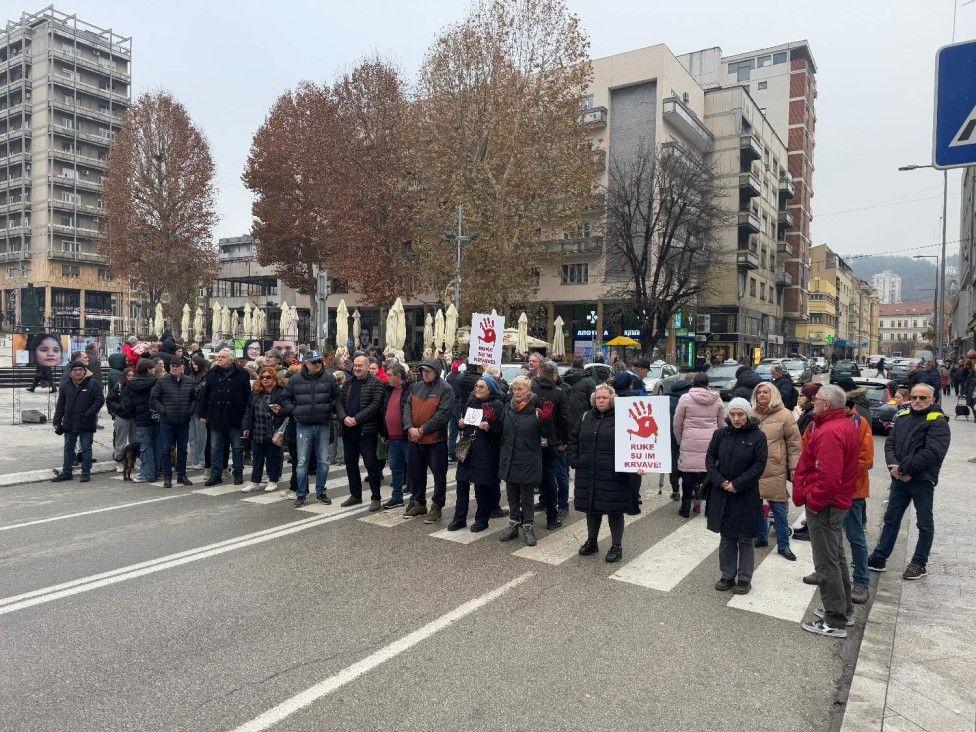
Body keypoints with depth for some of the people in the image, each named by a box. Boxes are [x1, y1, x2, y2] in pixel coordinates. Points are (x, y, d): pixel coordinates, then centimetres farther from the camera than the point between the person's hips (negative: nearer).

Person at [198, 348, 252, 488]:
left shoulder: (241, 374, -1)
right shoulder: (211, 374, 7)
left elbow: (248, 395, -1)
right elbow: (204, 395, 8)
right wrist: (203, 414, 3)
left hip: (235, 418, -2)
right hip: (216, 417, 2)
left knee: (237, 447, 7)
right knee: (215, 448, 8)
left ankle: (238, 474, 18)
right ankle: (215, 474, 16)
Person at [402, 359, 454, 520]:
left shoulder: (445, 389, -10)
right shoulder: (416, 387, 9)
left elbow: (442, 415, -19)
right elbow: (407, 407, 5)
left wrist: (422, 430, -18)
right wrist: (410, 428, -12)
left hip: (436, 440, -6)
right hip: (415, 439, 6)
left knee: (439, 475, 3)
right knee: (415, 472, 16)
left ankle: (437, 507, 16)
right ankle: (419, 503, 32)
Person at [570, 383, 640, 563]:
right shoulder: (586, 417, 9)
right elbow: (573, 438, 17)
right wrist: (574, 459, 7)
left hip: (613, 475, -5)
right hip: (588, 474, 5)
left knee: (615, 511, 5)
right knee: (591, 508, 16)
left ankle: (616, 546, 19)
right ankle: (591, 541, 33)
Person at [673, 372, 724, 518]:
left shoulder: (685, 398, -2)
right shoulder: (717, 399, 7)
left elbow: (677, 424, 1)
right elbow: (722, 424, 13)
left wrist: (679, 441, 14)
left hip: (689, 443, -2)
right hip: (710, 443, 2)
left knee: (688, 474, 4)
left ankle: (686, 508, 10)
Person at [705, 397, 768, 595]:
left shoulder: (757, 436, -7)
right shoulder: (721, 434, 1)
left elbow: (759, 465, -10)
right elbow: (710, 458, 2)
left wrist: (737, 484, -15)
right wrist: (721, 481, -11)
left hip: (746, 495, -3)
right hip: (722, 493, 3)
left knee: (745, 539, 7)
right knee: (726, 538, 12)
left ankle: (744, 579, 20)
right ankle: (727, 576, 24)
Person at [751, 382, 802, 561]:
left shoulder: (784, 415, -4)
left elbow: (794, 443, -4)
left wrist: (794, 467, -7)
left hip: (775, 470, -4)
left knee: (779, 507, 3)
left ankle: (783, 545, 15)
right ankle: (761, 537, 31)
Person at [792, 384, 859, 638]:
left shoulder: (830, 432, -24)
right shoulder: (845, 425, 10)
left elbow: (829, 476, -30)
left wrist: (812, 499, -17)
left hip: (823, 505, -11)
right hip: (838, 502, 11)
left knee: (826, 564, 0)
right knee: (836, 557, 22)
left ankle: (835, 623, 10)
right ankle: (844, 610, 36)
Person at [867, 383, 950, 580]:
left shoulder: (937, 422, -10)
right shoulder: (903, 416, 9)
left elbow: (932, 453, -20)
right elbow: (890, 444, 8)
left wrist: (905, 469, -19)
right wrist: (893, 465, -10)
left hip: (922, 480, -6)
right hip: (899, 478, 6)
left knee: (925, 524, 9)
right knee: (891, 519, 12)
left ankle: (919, 564, 21)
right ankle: (878, 559, 21)